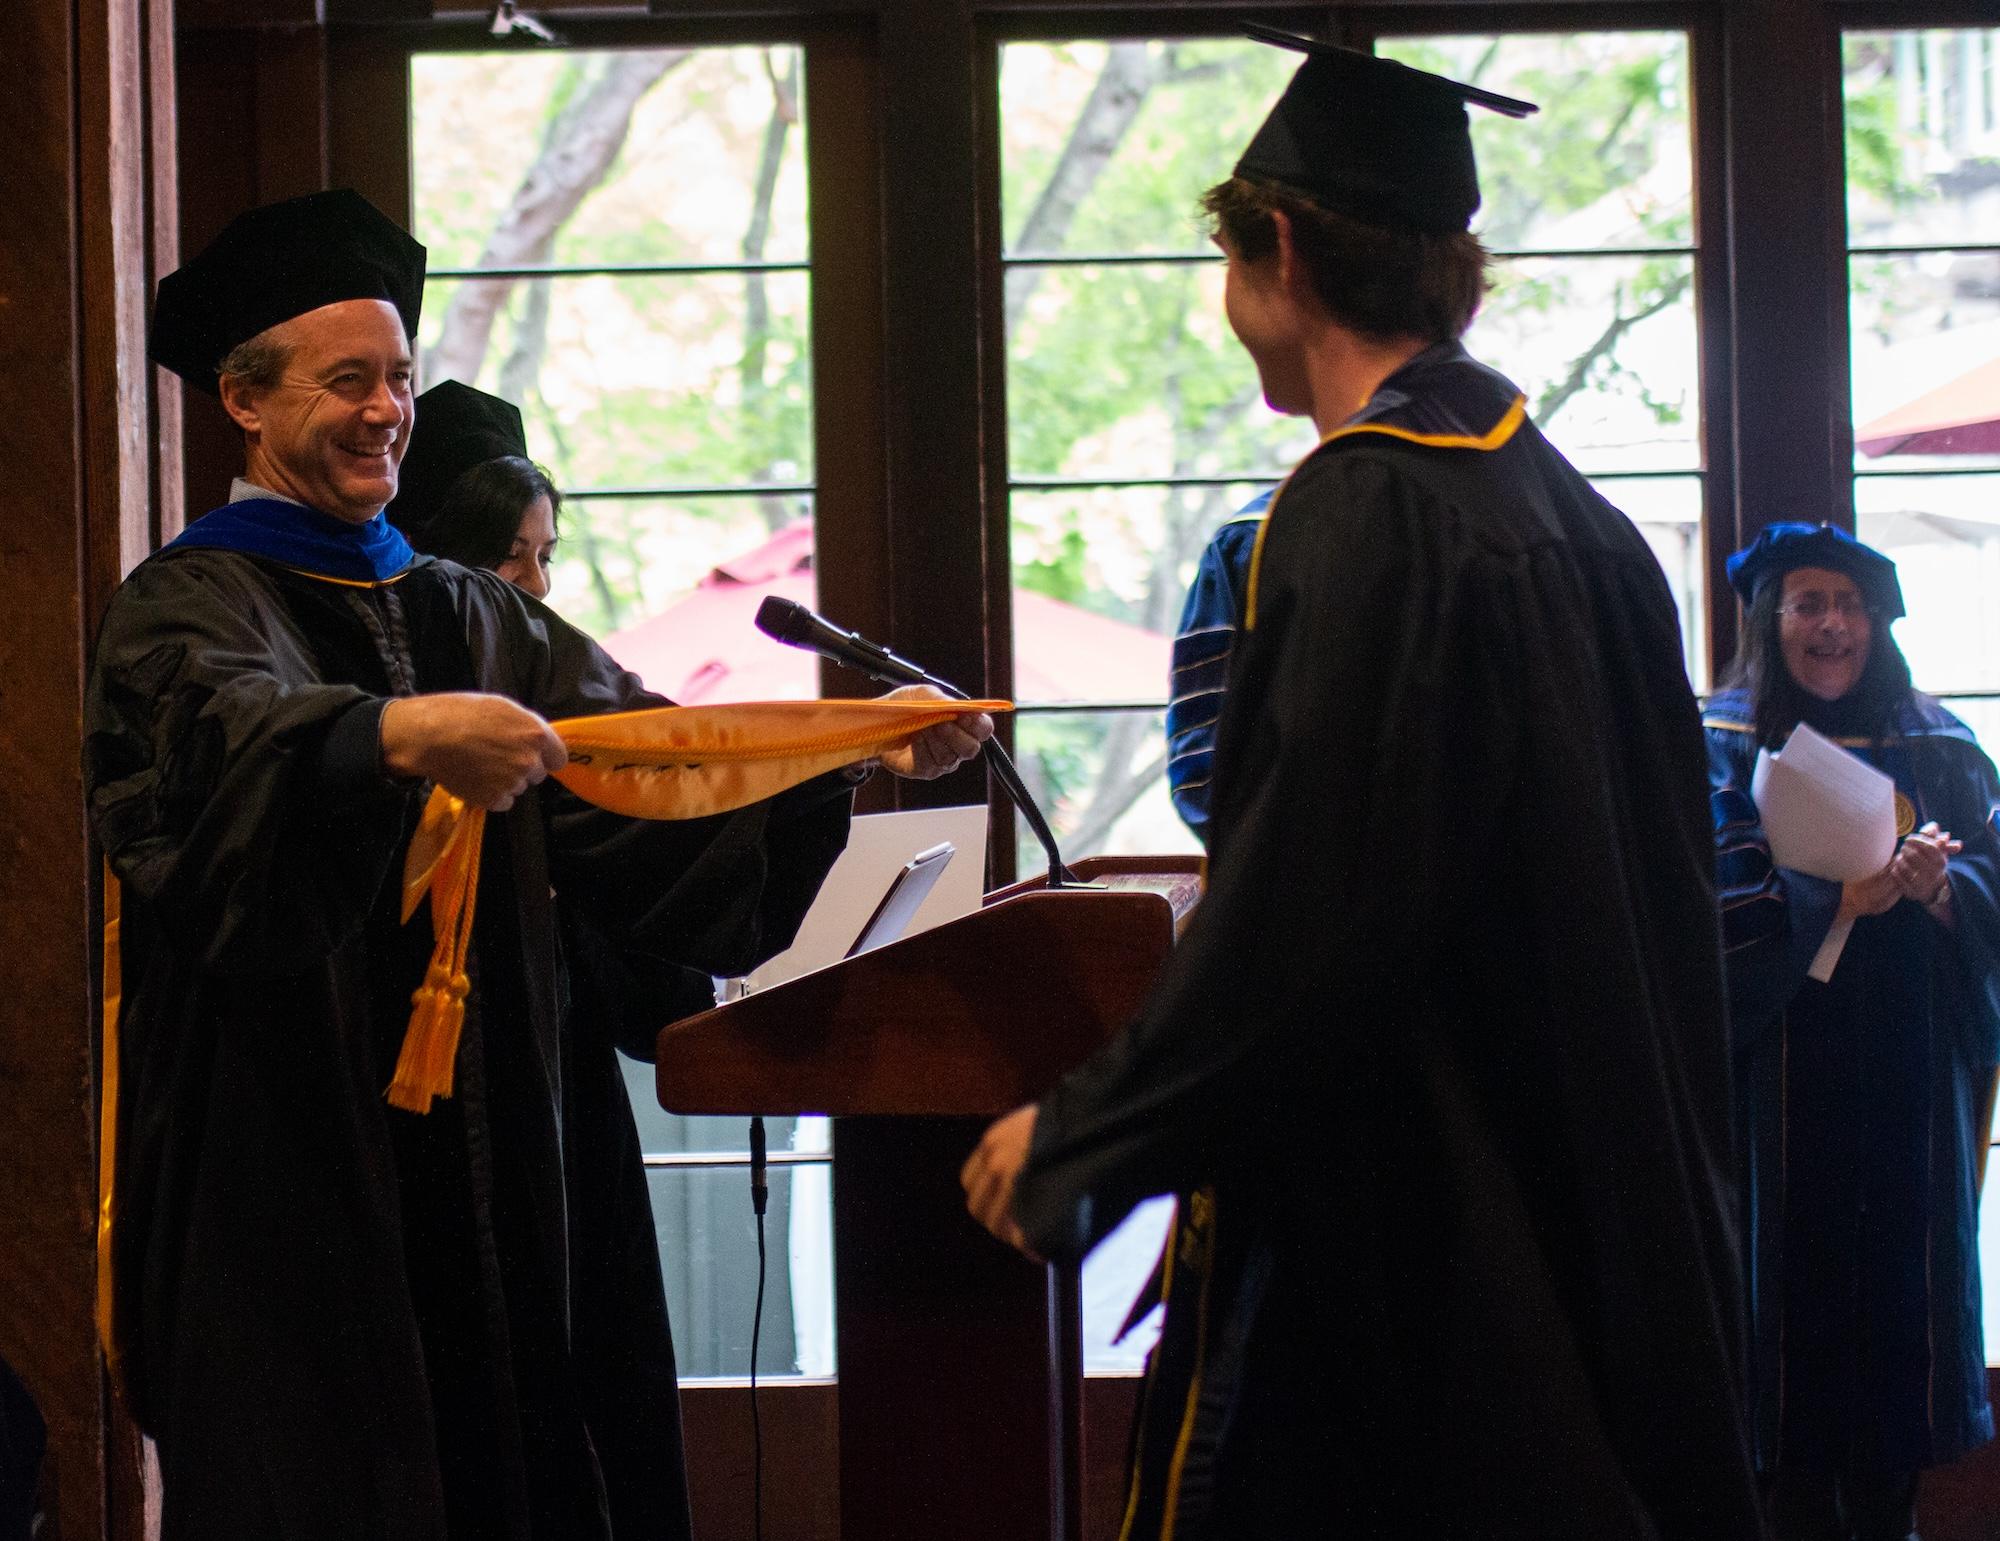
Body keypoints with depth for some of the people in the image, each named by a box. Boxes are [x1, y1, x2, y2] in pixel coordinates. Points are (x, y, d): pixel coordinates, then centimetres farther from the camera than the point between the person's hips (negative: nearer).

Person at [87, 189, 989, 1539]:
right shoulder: (184, 610, -4)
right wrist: (400, 738, -47)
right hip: (282, 1165, -6)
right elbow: (236, 733, -27)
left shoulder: (468, 616, 16)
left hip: (473, 1161, 6)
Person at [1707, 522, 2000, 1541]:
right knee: (1797, 1278, -3)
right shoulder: (1723, 750, 2)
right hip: (1781, 1088, -2)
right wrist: (1832, 902, -23)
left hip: (1908, 1089, 2)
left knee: (1899, 1284, 2)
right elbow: (1710, 905, -10)